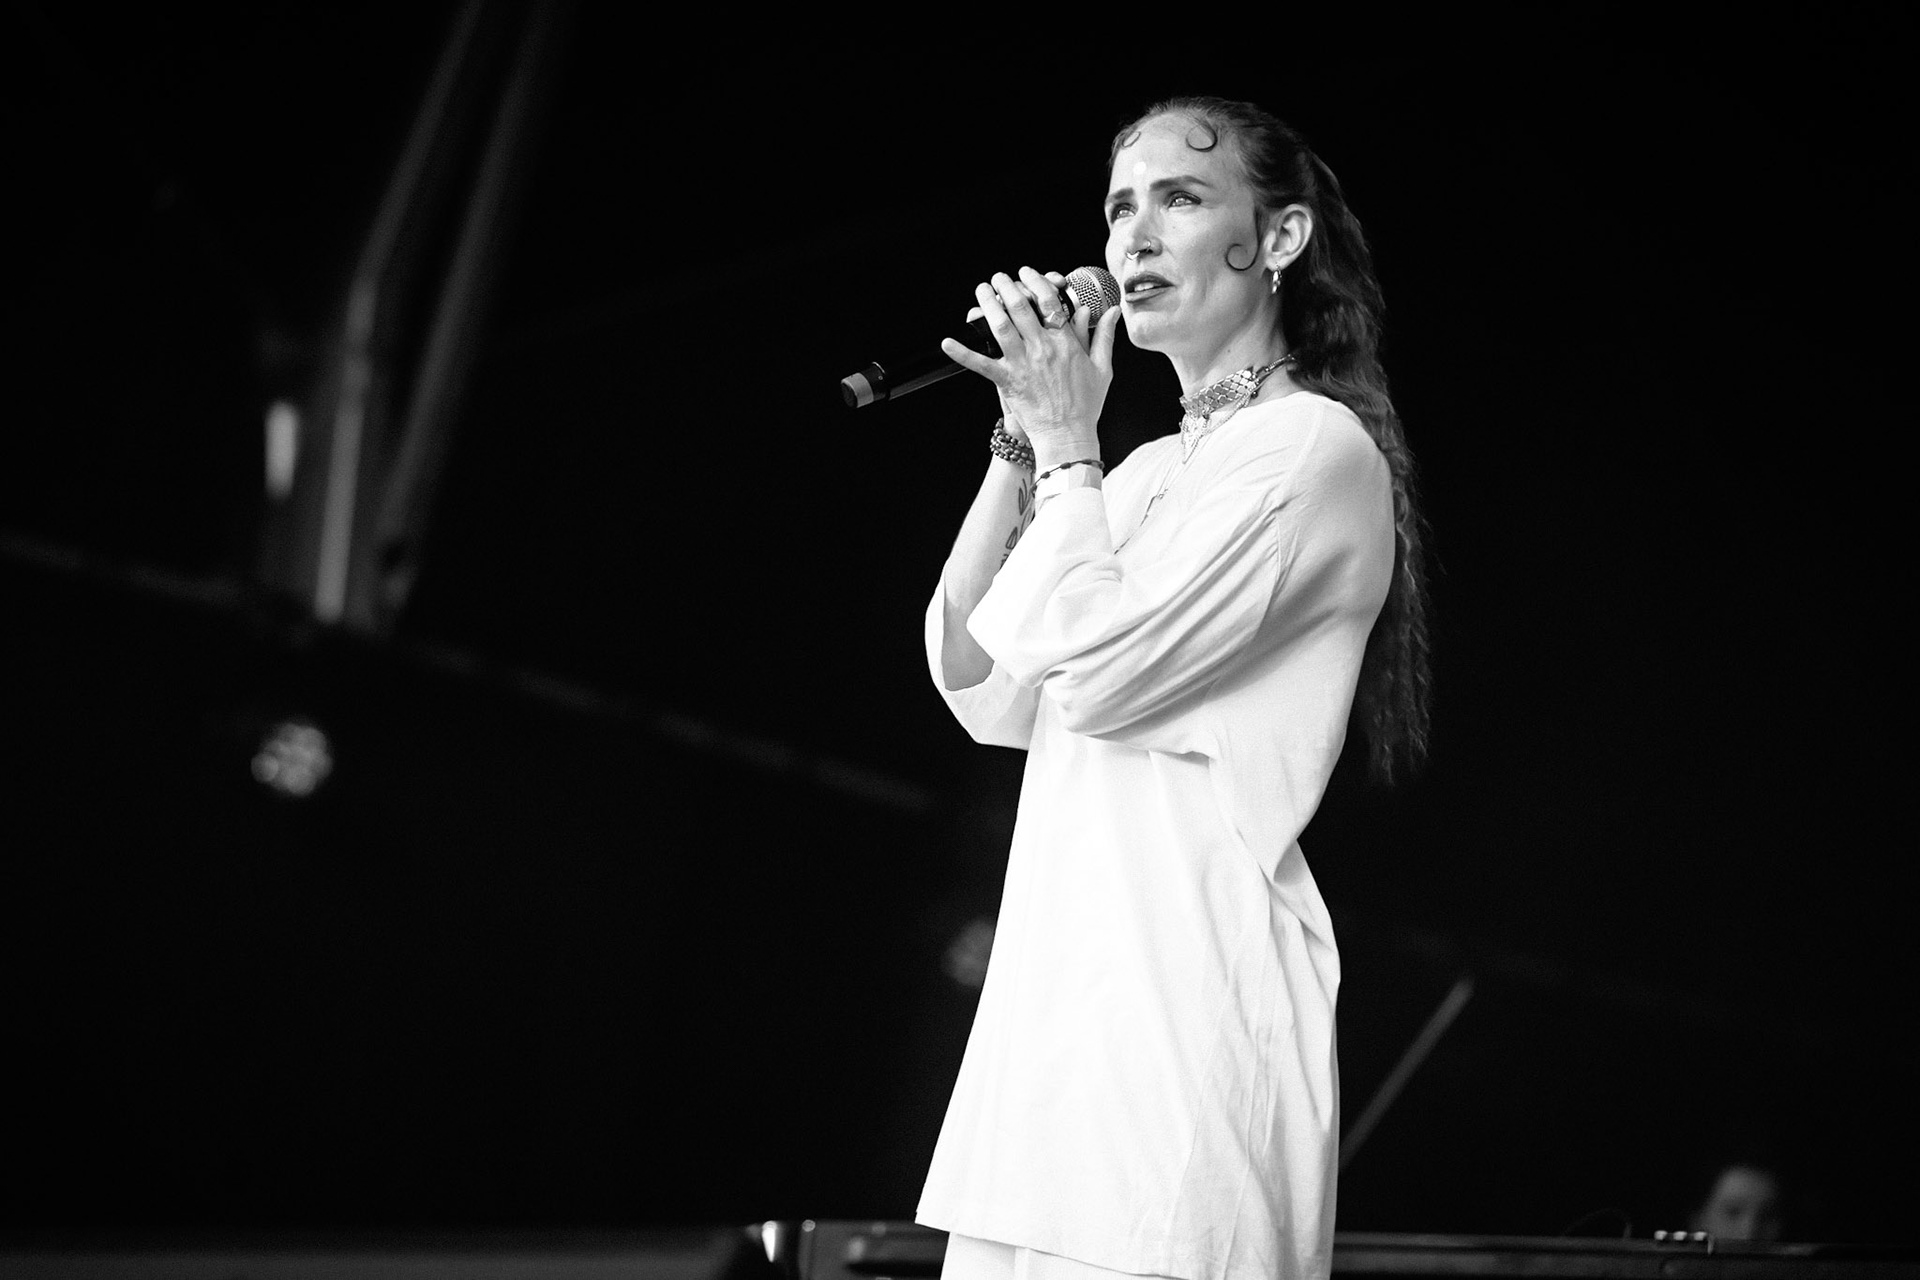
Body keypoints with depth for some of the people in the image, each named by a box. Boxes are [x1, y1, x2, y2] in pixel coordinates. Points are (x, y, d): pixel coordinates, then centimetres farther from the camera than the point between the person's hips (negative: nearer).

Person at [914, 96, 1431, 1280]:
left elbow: (1094, 669, -15)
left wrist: (1065, 439, -4)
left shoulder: (1313, 448, -5)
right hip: (1060, 974, 8)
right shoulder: (1149, 472, 21)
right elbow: (978, 689, 13)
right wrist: (1021, 444, 7)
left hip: (1186, 983, -8)